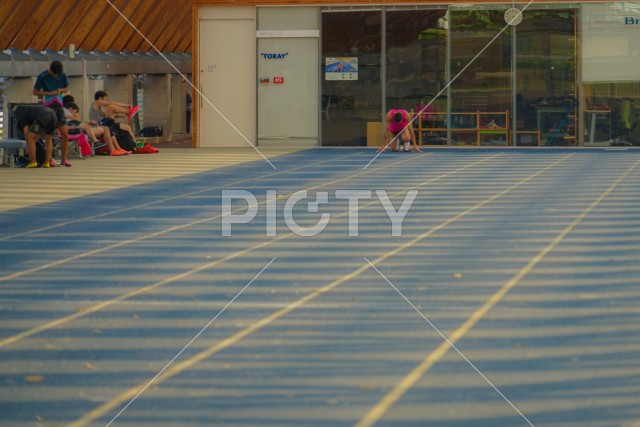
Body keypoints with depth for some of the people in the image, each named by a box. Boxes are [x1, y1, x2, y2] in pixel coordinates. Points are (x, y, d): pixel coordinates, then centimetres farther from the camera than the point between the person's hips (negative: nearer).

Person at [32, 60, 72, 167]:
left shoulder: (62, 75, 7)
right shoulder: (42, 76, -5)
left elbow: (66, 88, 20)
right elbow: (35, 92, -1)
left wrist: (60, 90, -4)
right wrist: (49, 93, -12)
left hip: (59, 106, 4)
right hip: (48, 106, -4)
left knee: (65, 134, 1)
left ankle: (64, 159, 12)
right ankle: (50, 159, 0)